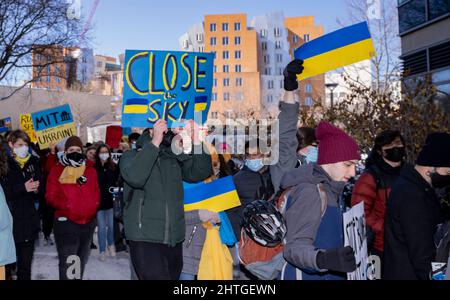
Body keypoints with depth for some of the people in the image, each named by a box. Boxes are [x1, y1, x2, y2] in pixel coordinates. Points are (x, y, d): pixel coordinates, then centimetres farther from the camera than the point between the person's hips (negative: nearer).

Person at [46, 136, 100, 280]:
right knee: (67, 264, -9)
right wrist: (67, 205, -21)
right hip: (66, 222, -4)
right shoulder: (57, 170, -2)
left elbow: (96, 193, 12)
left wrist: (92, 205, -7)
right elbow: (51, 196, -5)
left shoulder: (90, 170, 9)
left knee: (82, 261, 20)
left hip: (88, 222, 5)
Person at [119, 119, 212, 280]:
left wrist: (196, 141, -10)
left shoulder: (175, 158, 11)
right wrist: (155, 141, -22)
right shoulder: (131, 156, 0)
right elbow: (135, 178, -21)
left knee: (172, 276, 15)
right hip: (145, 239, -4)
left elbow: (200, 173, 1)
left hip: (175, 239, 5)